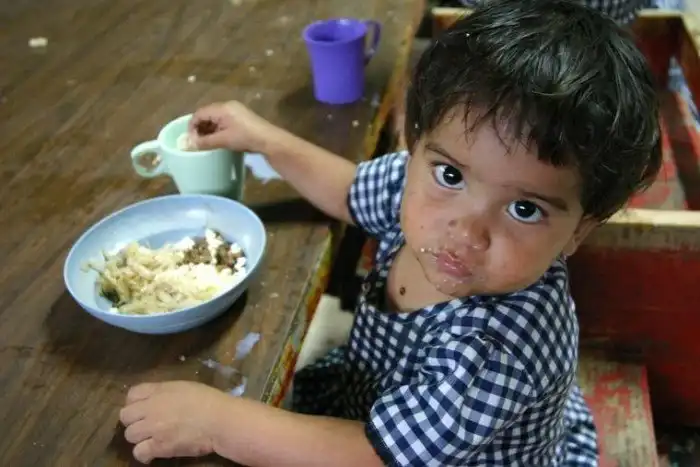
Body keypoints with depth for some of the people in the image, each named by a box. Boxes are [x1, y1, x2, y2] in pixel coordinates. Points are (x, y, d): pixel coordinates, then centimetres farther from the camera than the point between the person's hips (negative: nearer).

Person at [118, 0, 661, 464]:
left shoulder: (507, 342, -41)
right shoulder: (420, 182, -22)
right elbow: (351, 191, 2)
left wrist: (216, 421, -32)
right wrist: (261, 137, 5)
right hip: (375, 397, 6)